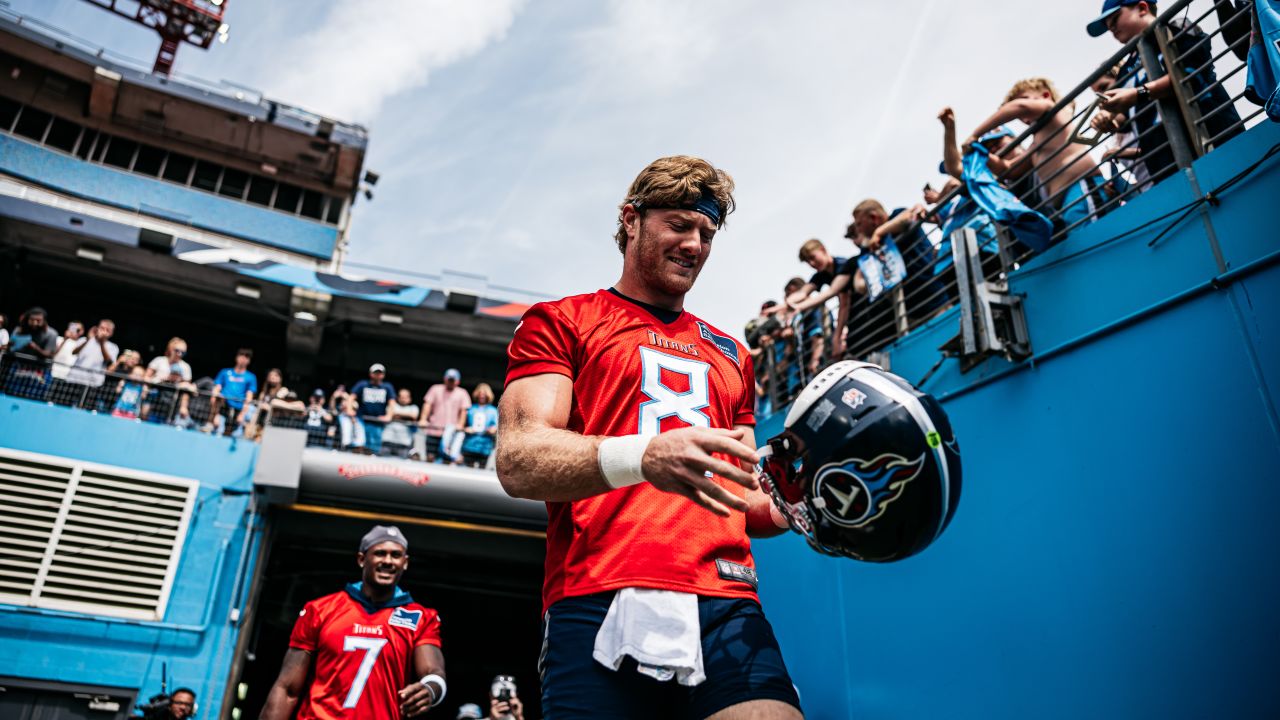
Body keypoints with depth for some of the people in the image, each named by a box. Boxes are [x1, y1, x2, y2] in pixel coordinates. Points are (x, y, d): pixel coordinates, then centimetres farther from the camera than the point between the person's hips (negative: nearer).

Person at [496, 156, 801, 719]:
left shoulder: (730, 356, 26)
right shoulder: (560, 322, 10)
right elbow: (517, 461, -5)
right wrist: (641, 455, -23)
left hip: (727, 607, 4)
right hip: (600, 606, -3)